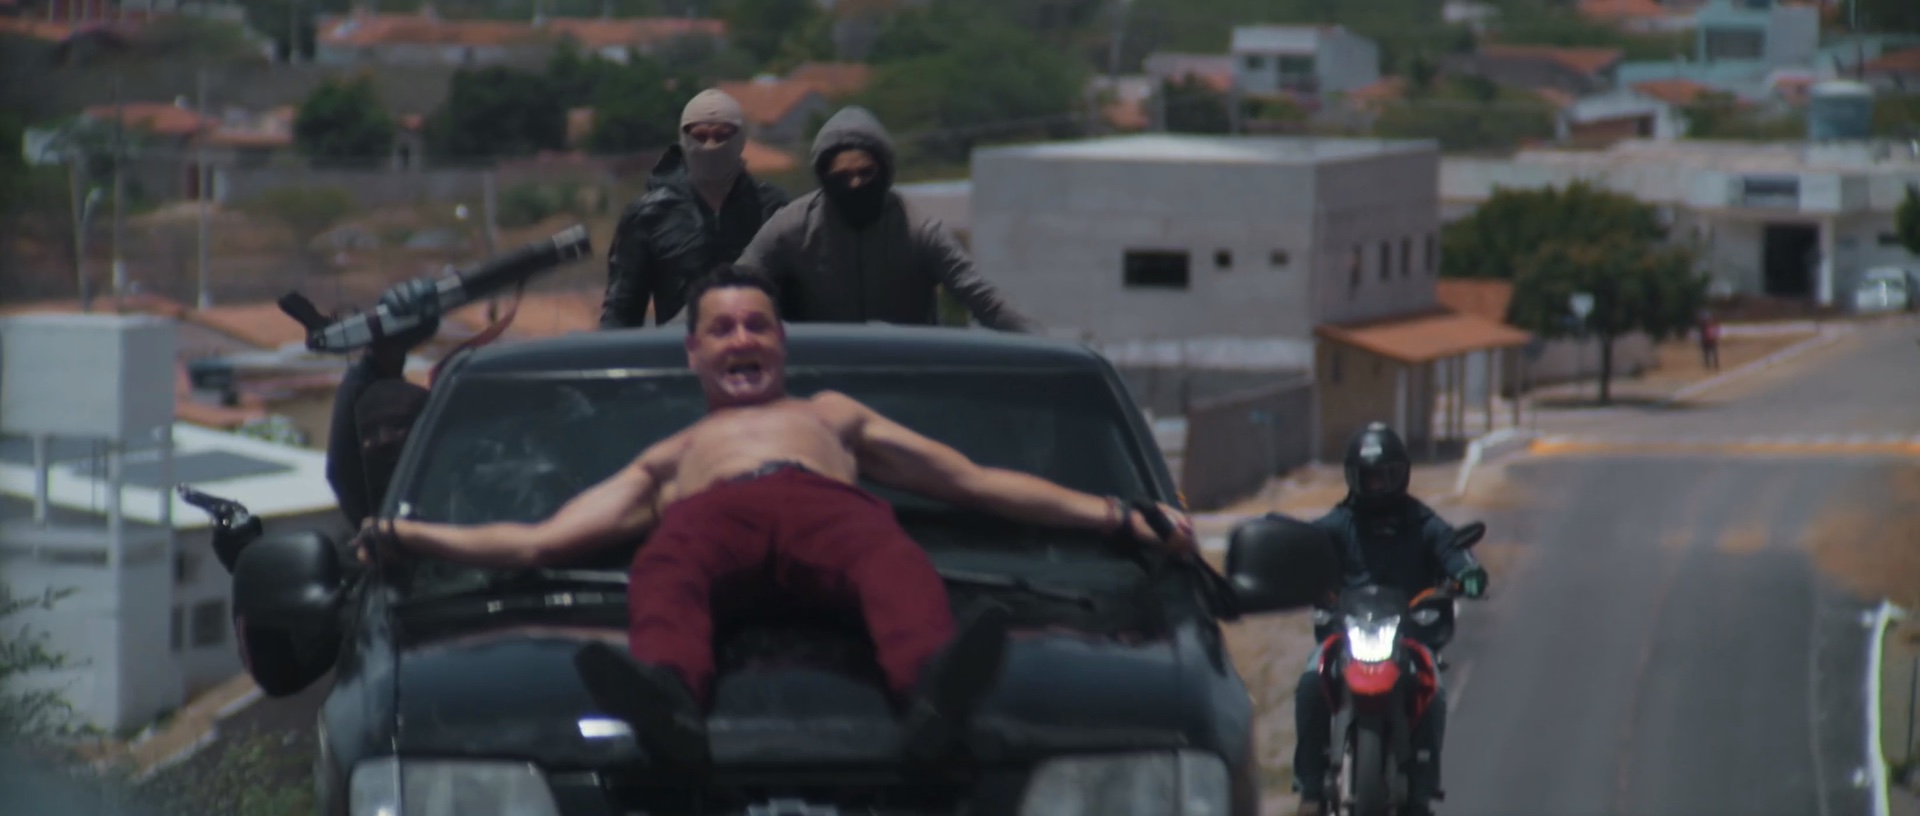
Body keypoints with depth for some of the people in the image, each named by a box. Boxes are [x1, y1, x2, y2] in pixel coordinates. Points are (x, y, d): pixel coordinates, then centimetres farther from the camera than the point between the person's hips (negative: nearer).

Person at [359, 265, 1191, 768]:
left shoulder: (833, 416, 44)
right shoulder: (669, 457, 43)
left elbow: (978, 482, 37)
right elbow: (537, 541, 34)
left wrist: (1114, 514, 26)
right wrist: (408, 536, 21)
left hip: (828, 501, 0)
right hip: (709, 513, 0)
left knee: (895, 565, -39)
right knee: (665, 576, -40)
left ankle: (933, 689, -71)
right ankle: (669, 699, -72)